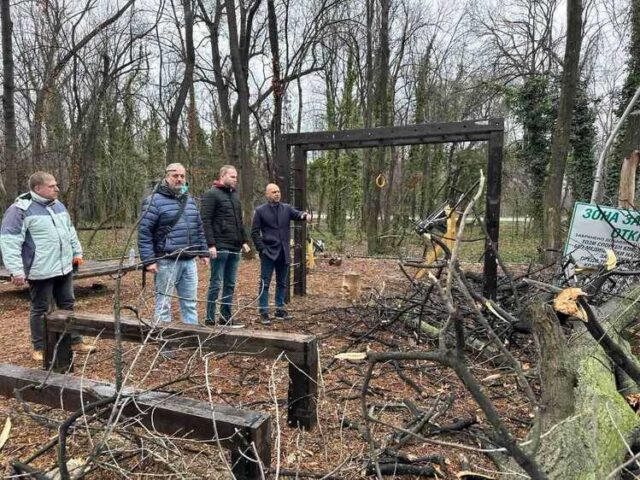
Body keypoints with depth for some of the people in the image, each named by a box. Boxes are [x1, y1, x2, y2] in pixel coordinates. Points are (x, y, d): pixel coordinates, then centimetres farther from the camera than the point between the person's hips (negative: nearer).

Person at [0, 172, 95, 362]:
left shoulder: (58, 205, 10)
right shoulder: (21, 209, -13)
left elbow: (70, 231, 22)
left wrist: (77, 252, 19)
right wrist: (16, 270, -19)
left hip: (64, 267, 7)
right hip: (41, 271, -7)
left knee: (68, 305, 14)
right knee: (40, 309, 6)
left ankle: (75, 342, 25)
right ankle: (39, 348, 21)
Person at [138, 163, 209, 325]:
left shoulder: (189, 200, 14)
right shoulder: (154, 201, -7)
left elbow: (199, 229, 20)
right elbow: (144, 232, -11)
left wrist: (203, 252, 15)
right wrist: (148, 260, -16)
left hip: (189, 261, 6)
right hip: (166, 262, -6)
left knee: (190, 303, 13)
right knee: (163, 304, 3)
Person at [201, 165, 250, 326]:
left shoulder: (234, 195, 18)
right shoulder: (211, 194, -5)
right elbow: (206, 221, -12)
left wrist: (244, 240, 14)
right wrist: (211, 244, -19)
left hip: (235, 247, 7)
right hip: (220, 247, -7)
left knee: (230, 284, 10)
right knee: (216, 283, -2)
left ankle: (226, 317, 18)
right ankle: (210, 318, 7)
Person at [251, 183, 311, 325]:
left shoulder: (286, 208, 9)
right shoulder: (260, 211, 0)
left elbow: (297, 214, -9)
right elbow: (254, 232, -1)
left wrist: (305, 215, -32)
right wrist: (262, 249, -9)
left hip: (284, 253, 4)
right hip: (268, 253, -4)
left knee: (282, 283, 12)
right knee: (265, 283, -1)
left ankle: (280, 310, 23)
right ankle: (263, 312, 5)